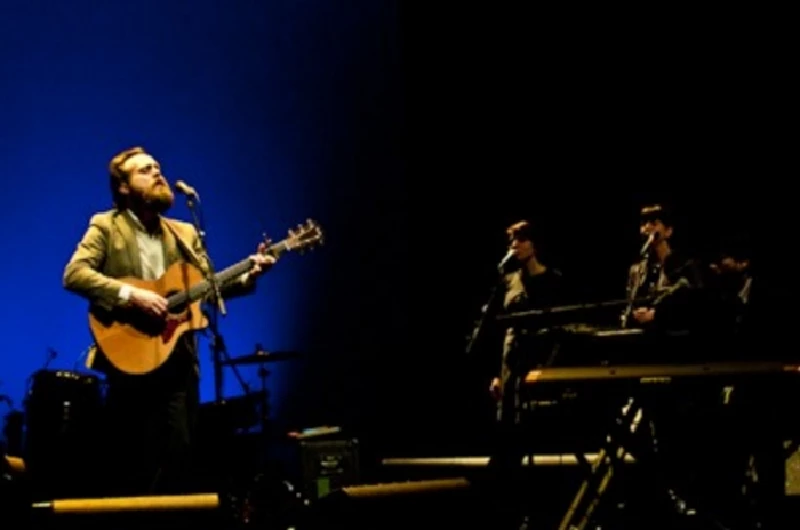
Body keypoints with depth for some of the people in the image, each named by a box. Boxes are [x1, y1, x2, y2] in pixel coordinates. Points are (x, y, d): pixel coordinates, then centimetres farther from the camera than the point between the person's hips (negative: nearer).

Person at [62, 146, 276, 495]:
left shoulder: (185, 233, 17)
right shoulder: (106, 227, 2)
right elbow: (73, 274, -12)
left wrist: (246, 276, -8)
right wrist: (130, 295, -21)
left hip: (178, 361, 4)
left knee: (178, 460, 0)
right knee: (130, 465, 0)